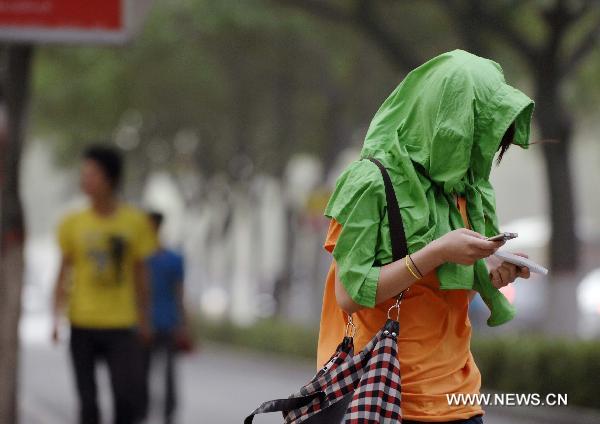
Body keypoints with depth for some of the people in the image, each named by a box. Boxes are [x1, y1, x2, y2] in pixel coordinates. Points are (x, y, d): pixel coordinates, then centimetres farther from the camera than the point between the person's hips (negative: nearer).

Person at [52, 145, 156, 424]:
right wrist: (57, 319, -3)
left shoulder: (136, 222, 1)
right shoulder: (72, 224, 1)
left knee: (127, 397, -12)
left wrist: (144, 321, 11)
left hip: (121, 327, -1)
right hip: (83, 327, 1)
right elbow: (64, 273, 6)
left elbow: (140, 273, 8)